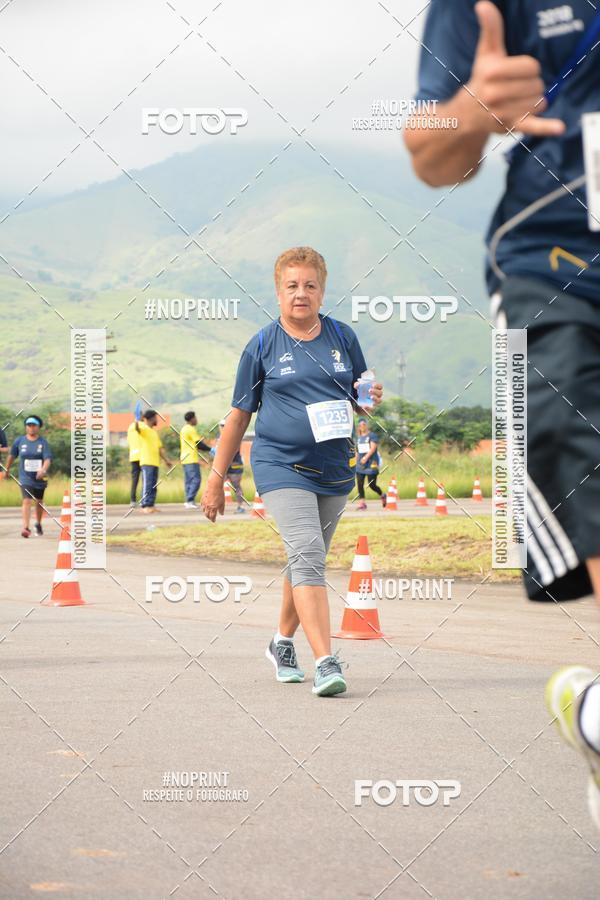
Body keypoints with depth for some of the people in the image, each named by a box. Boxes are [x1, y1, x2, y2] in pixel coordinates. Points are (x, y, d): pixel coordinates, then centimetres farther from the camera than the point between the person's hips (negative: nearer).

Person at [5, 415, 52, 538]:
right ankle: (26, 528, -23)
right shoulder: (19, 441, -2)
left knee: (39, 502, 17)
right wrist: (7, 469, 22)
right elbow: (12, 455, 13)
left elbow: (48, 458, -18)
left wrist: (43, 470, -37)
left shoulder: (43, 442, -7)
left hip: (39, 478, 1)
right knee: (27, 501, -17)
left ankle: (38, 525, 39)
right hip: (25, 478, -1)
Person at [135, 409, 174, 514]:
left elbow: (160, 448, 26)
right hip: (146, 462, -8)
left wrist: (166, 460, 21)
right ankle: (145, 506, -14)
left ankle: (151, 505, 12)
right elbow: (138, 428, -27)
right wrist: (136, 421, -49)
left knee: (154, 486, 8)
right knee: (147, 484, -12)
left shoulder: (155, 432, 23)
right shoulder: (143, 428, -2)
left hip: (155, 462, 8)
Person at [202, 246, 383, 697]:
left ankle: (283, 643, 36)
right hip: (282, 465, -4)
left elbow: (361, 395, 17)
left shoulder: (342, 336, 6)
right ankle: (326, 664, -23)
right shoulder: (262, 346, -1)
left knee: (308, 560, 15)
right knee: (307, 557, -18)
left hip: (335, 468, 4)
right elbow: (240, 414, 4)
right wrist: (217, 479, 6)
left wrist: (373, 397, -9)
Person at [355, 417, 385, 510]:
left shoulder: (372, 435, -4)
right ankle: (362, 502, -4)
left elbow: (373, 448, -16)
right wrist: (356, 461, 16)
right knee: (359, 484, -6)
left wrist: (366, 457, -28)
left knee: (372, 485, -4)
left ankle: (382, 495, 24)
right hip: (360, 464, 6)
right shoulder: (358, 437, 14)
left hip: (371, 463, -6)